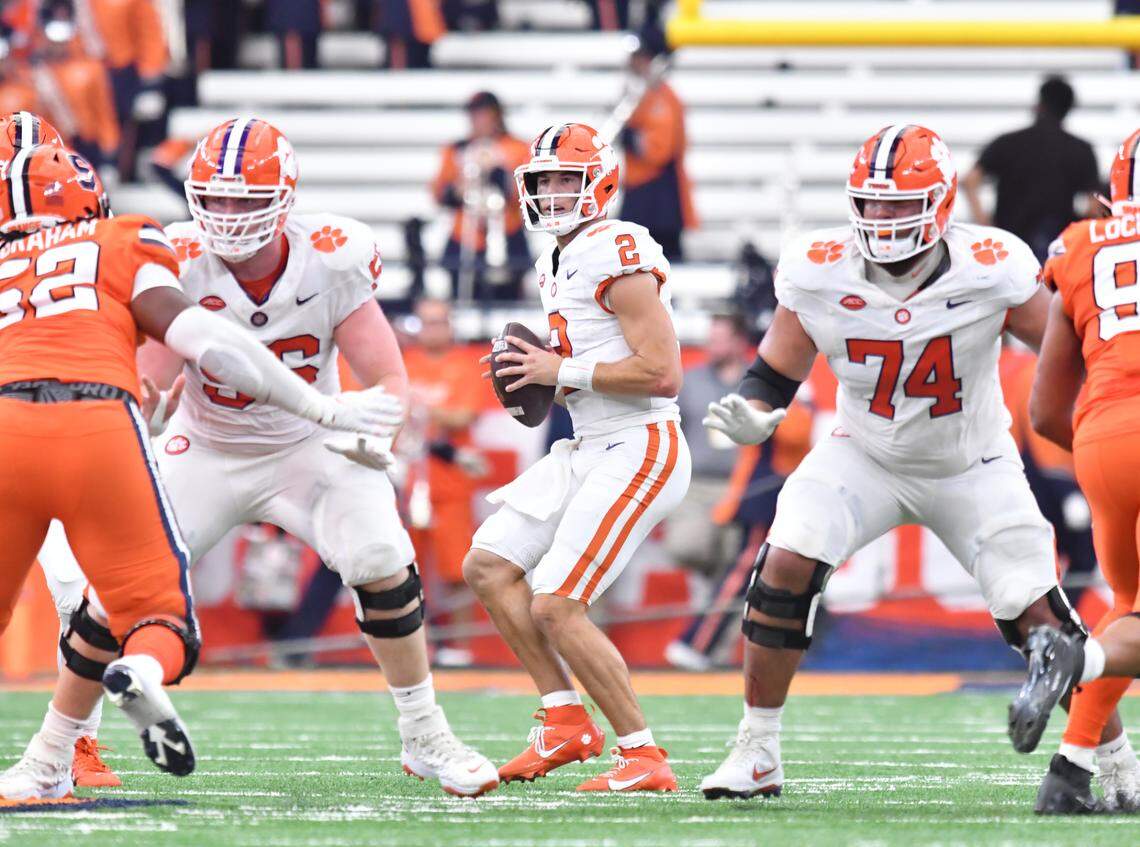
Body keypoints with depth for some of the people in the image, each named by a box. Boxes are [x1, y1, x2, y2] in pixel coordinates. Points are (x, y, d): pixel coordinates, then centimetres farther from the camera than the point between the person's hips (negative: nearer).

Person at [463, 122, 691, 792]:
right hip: (587, 451, 10)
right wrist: (537, 372, 8)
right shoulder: (558, 264, 15)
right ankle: (566, 721, 11)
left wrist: (562, 371, -15)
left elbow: (662, 373, -22)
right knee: (489, 567, 10)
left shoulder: (619, 254, -16)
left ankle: (644, 759, -8)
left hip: (639, 452, -10)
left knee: (555, 608, -14)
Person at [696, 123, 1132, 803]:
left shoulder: (991, 269, -23)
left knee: (1037, 614, -9)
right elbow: (776, 371, -5)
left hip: (972, 467, -1)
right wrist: (752, 416, -25)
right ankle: (757, 754, -7)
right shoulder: (819, 274, -18)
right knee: (786, 564, -20)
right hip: (866, 458, 1)